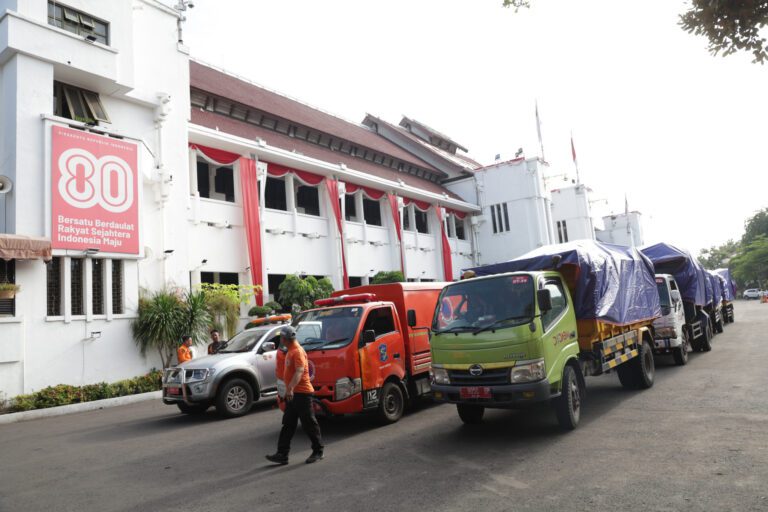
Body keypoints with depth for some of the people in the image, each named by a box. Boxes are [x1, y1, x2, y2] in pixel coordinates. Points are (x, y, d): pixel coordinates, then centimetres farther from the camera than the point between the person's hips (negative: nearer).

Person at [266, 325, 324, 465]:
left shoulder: (298, 351, -16)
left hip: (302, 392, -10)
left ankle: (318, 451, 12)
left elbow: (299, 371, -29)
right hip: (293, 394, 10)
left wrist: (290, 388, -40)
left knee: (309, 423, 0)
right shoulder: (290, 351, 16)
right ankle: (282, 454, 13)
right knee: (288, 425, 9)